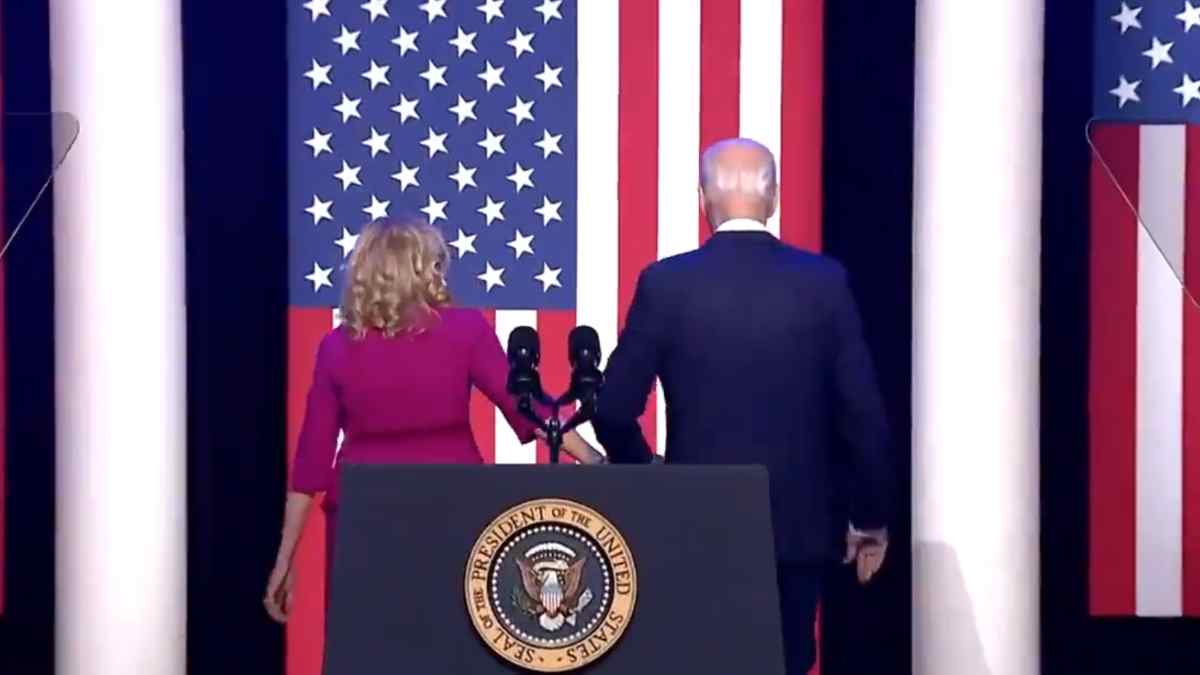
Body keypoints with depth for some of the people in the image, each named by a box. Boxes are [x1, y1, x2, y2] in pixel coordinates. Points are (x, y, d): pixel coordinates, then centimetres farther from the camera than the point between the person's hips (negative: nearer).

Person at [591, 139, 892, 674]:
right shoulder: (823, 281, -3)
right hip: (799, 518, 1)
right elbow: (862, 412, -3)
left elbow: (614, 410, -5)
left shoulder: (665, 282, -6)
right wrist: (870, 516, 8)